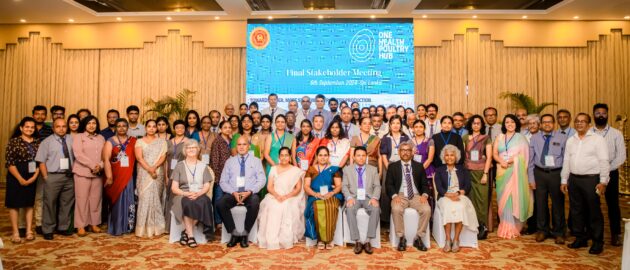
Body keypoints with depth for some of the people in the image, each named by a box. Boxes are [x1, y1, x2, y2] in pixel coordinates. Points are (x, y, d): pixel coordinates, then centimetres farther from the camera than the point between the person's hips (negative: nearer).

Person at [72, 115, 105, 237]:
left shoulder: (101, 138, 15)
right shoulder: (79, 137, 3)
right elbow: (78, 154, -9)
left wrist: (100, 166, -9)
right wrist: (92, 165, -15)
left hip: (98, 173, 4)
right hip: (82, 172, -4)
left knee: (96, 199, 6)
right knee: (82, 199, -2)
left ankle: (94, 223, 15)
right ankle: (81, 226, 4)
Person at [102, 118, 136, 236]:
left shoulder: (133, 141, 7)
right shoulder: (110, 141, 2)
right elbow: (106, 159, -6)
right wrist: (109, 177, -15)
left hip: (129, 176, 1)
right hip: (115, 176, -1)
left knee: (129, 201, 4)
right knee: (117, 201, 5)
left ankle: (127, 226, 15)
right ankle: (116, 228, 15)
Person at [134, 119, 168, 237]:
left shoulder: (161, 142, 11)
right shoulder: (140, 141, 7)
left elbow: (163, 157, 0)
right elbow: (139, 157, -5)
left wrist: (154, 167, -18)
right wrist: (149, 169, -18)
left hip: (158, 173, 1)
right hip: (144, 174, -1)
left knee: (156, 198, 0)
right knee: (145, 198, -6)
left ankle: (156, 228, 6)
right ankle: (144, 228, 0)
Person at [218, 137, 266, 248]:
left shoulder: (256, 161, 11)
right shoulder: (230, 161, 15)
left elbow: (261, 180, 2)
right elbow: (223, 181, 8)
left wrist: (249, 192, -14)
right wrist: (233, 193, -10)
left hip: (250, 194, -1)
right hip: (232, 193, 2)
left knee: (255, 204, -35)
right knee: (220, 204, -29)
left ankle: (245, 234, -15)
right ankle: (234, 233, -13)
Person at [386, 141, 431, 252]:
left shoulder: (419, 166, 16)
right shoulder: (393, 166, 11)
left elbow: (425, 184, 12)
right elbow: (388, 184, 4)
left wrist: (424, 195, -9)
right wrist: (394, 195, -15)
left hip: (416, 196, 2)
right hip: (400, 195, -1)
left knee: (427, 209, -28)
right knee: (396, 209, -34)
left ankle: (418, 238, -11)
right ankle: (401, 238, -16)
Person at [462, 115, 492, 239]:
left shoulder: (486, 138, 5)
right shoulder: (465, 138, 9)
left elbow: (489, 157, 1)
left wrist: (485, 174, -7)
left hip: (481, 172, -1)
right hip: (468, 171, 1)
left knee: (481, 198, -3)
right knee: (470, 198, -1)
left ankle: (482, 226, 4)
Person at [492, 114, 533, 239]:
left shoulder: (521, 137, 4)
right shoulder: (499, 137, 12)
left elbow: (523, 155, -5)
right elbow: (494, 153, 4)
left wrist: (511, 160, -19)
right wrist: (501, 162, -14)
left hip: (516, 171, -3)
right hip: (502, 171, 3)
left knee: (514, 198, -4)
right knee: (503, 198, 3)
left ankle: (512, 228, 4)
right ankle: (505, 227, 10)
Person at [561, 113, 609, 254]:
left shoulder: (598, 139, -4)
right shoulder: (570, 140, 12)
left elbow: (604, 162, -8)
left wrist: (603, 181, -14)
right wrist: (564, 180, 11)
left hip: (591, 179, -5)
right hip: (574, 179, 5)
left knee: (594, 212, 2)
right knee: (576, 210, 11)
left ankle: (597, 242, 15)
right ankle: (580, 238, 24)